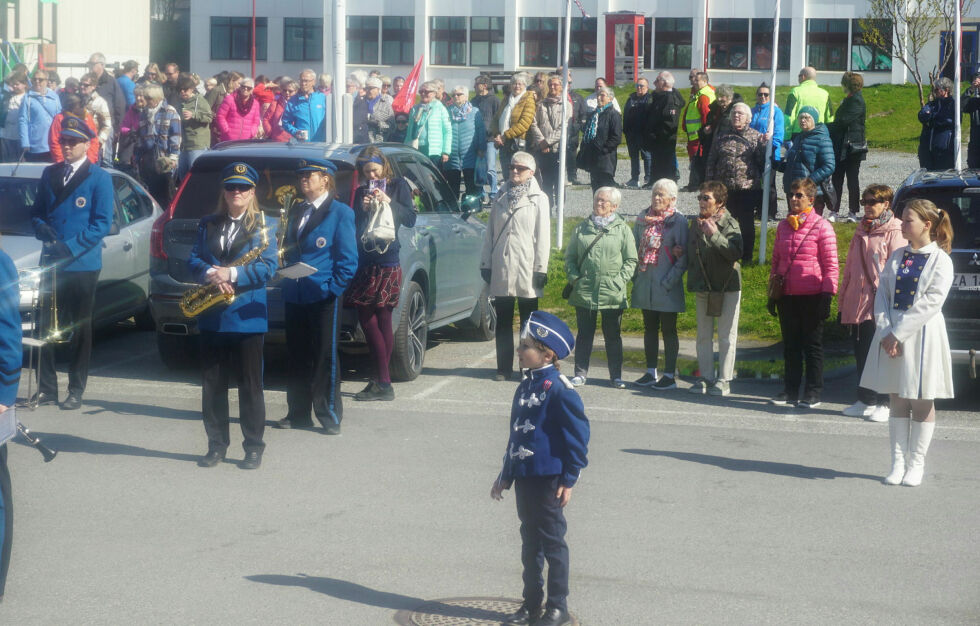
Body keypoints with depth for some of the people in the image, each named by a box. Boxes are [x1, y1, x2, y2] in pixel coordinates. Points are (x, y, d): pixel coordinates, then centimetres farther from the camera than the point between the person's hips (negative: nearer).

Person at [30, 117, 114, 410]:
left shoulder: (99, 178, -3)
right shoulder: (49, 174, 13)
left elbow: (102, 223, -9)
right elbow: (37, 212, 16)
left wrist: (70, 248, -18)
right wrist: (42, 229, -7)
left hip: (82, 264, -4)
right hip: (50, 263, 4)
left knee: (80, 329, 3)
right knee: (46, 327, 2)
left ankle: (76, 391, 10)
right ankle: (46, 388, 10)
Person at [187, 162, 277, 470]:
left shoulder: (264, 226, 1)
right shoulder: (208, 225, 12)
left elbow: (268, 266, -9)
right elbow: (193, 259, 4)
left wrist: (232, 274, -20)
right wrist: (210, 275, -16)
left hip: (247, 316, -4)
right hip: (212, 317, 4)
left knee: (250, 385, 1)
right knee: (212, 384, 7)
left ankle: (254, 447, 8)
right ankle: (216, 445, 17)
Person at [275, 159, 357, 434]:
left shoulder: (340, 212, -4)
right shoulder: (296, 211, 16)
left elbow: (348, 258, -8)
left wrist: (334, 288, -16)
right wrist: (286, 280, 5)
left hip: (323, 296, -6)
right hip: (294, 295, 6)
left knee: (325, 356, -2)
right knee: (298, 357, 10)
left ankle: (330, 416, 5)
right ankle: (298, 414, 18)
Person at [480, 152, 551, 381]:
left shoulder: (538, 199, 2)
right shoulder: (501, 197, 14)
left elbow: (543, 236, -2)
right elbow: (490, 232, 14)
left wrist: (541, 268, -9)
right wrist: (485, 263, 8)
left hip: (526, 269, -4)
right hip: (501, 269, 4)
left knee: (528, 321, 3)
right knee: (503, 321, 6)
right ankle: (504, 368, 11)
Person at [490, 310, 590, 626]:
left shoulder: (559, 390, -15)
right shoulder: (525, 387, 10)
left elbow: (579, 435, -14)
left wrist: (569, 480, -14)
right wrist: (505, 476, 19)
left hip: (549, 480, -8)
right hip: (525, 478, 8)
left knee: (552, 542, 2)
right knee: (530, 543, 15)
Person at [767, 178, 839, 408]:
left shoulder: (821, 227, -6)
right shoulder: (783, 226, 10)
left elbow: (831, 266, -7)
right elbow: (776, 260, 17)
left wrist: (827, 295, -12)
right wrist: (772, 293, 14)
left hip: (812, 296, -5)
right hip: (787, 295, 5)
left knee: (813, 345, 4)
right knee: (790, 344, 11)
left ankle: (813, 392, 11)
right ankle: (790, 389, 19)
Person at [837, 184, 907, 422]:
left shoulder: (894, 233, -5)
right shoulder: (862, 232, 17)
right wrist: (842, 302, 18)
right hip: (858, 305, 7)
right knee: (861, 354, 11)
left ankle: (883, 404, 4)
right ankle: (865, 400, 20)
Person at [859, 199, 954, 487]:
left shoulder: (940, 260, -6)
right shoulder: (897, 256, 10)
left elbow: (932, 302, -13)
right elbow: (883, 293, 6)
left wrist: (898, 333, -16)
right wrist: (885, 331, -9)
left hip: (922, 336, -4)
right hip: (891, 334, 5)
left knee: (922, 401, 2)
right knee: (898, 401, 7)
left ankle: (916, 464, 10)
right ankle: (898, 463, 12)